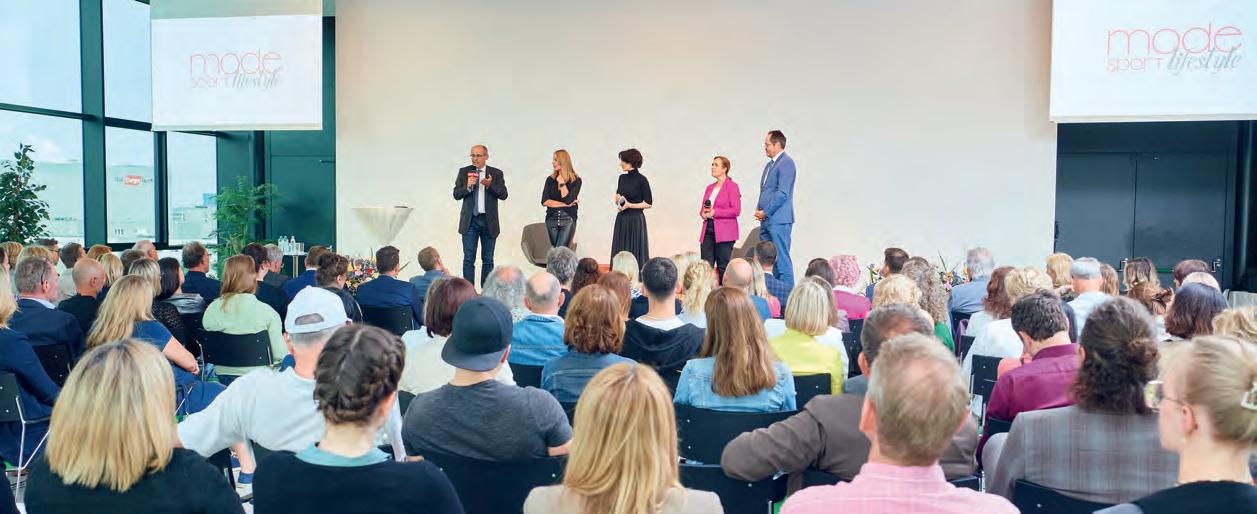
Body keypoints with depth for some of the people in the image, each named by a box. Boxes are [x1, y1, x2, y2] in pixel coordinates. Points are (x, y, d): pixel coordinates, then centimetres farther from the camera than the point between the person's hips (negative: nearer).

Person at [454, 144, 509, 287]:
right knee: (469, 259, -3)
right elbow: (456, 194, 1)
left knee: (488, 259, 6)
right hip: (470, 221, 0)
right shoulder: (464, 172, 6)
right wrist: (467, 187, -18)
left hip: (489, 221, 0)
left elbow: (503, 194, -6)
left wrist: (490, 185, -23)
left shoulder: (496, 173, 3)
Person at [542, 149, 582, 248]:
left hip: (568, 220, -4)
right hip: (551, 219, 4)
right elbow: (544, 201, -3)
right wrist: (564, 204, -9)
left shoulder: (576, 180, -2)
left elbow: (568, 200, -14)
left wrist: (562, 182, -8)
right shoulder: (550, 179, 7)